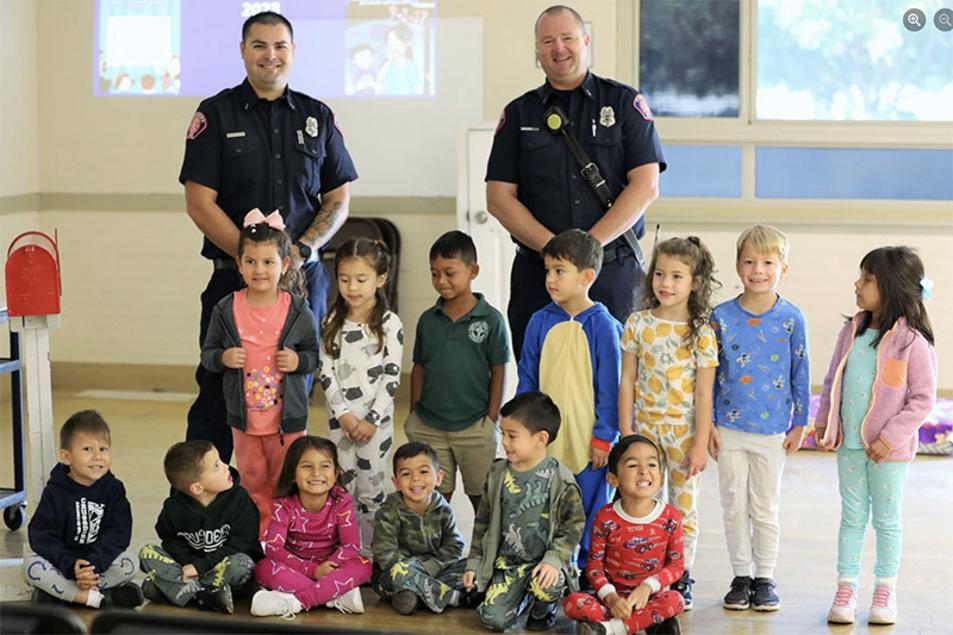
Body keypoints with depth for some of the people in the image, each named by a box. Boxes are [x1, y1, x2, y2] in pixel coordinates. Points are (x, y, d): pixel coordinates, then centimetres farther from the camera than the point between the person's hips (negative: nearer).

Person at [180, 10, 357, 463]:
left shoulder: (318, 117, 10)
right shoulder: (216, 115, 1)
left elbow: (339, 199, 11)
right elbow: (199, 204, -5)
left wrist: (302, 249, -7)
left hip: (305, 276, 3)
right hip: (234, 274, -3)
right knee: (219, 393, -4)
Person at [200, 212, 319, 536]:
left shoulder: (298, 312, -6)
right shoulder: (226, 310, -3)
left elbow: (316, 354, 5)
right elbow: (207, 354, 6)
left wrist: (299, 361, -15)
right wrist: (222, 358, -15)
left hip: (288, 418, -2)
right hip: (244, 419, 2)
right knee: (254, 485, 13)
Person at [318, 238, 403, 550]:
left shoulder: (389, 324, -7)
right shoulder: (332, 323, 2)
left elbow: (391, 376, -9)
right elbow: (326, 371, 0)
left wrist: (372, 420, -14)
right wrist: (343, 413, -10)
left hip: (376, 420, -3)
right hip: (340, 418, 3)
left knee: (371, 489, 4)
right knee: (343, 487, 8)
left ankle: (370, 549, 14)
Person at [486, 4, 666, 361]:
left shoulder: (625, 103, 7)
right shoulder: (519, 114, 12)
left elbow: (645, 186, -3)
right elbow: (498, 197, 5)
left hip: (614, 274, -1)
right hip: (537, 274, 2)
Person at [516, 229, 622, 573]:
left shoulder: (603, 326, -8)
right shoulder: (541, 322, 4)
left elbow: (610, 388, -6)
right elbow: (527, 381, 11)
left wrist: (603, 438, -8)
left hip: (589, 442, -4)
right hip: (546, 439, 4)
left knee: (591, 515, 5)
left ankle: (591, 577, 17)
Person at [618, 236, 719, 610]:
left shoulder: (701, 334, -7)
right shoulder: (638, 324, 0)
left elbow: (703, 393, -6)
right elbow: (628, 381, 3)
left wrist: (700, 444, -9)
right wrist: (626, 432, 0)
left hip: (684, 431, -2)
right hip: (645, 428, 2)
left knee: (684, 505, 6)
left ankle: (681, 578, 17)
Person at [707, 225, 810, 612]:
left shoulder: (791, 319, -4)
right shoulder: (722, 316, -2)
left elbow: (800, 374, 2)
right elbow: (710, 374, 3)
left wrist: (799, 424, 2)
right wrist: (708, 424, 1)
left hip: (772, 430, -1)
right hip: (729, 428, 1)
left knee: (766, 508, 8)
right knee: (734, 507, 8)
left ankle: (765, 579, 19)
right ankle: (741, 577, 19)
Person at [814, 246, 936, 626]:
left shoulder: (912, 341, -14)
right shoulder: (852, 332, 3)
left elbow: (923, 399, -12)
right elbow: (833, 380, 13)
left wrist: (891, 438, -17)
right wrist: (823, 422, 5)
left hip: (888, 450, -4)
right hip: (849, 443, 4)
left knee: (887, 519, 9)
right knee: (852, 516, 10)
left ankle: (885, 590, 21)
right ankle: (846, 588, 16)